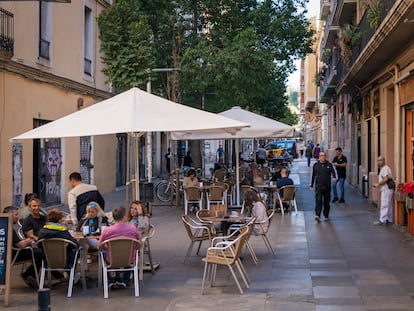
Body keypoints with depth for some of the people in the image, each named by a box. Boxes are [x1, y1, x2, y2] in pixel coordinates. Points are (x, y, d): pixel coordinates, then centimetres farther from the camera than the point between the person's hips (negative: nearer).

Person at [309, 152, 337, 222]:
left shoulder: (329, 165, 5)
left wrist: (334, 177, -26)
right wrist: (311, 185, 12)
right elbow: (313, 176, 12)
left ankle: (326, 216, 19)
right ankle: (317, 215, -20)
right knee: (318, 201, -13)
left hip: (327, 186, 1)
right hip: (318, 186, -1)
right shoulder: (316, 165, 7)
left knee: (326, 202, 8)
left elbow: (333, 172, -3)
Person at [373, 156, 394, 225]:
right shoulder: (382, 169, 21)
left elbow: (385, 179, -23)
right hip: (385, 190, 11)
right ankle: (389, 220, 15)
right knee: (389, 205, 12)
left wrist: (378, 184, -13)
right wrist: (377, 184, 12)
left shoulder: (385, 168, -13)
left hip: (386, 190, -11)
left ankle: (382, 220, -12)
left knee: (384, 205, -11)